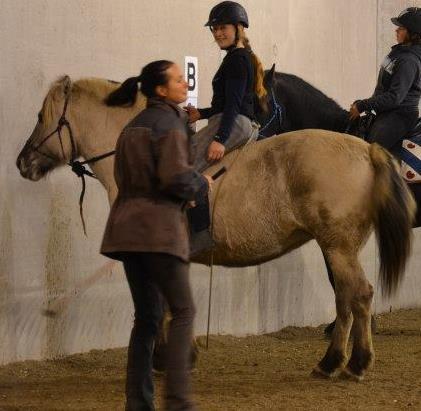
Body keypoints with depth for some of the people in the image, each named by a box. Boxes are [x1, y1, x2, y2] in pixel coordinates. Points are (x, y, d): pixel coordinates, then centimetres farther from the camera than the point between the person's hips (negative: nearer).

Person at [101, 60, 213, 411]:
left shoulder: (133, 126, 18)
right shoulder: (170, 123, -9)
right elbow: (176, 177, -19)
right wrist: (202, 182, 1)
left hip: (127, 226, 8)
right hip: (159, 226, -8)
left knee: (147, 315, 13)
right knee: (183, 310, -3)